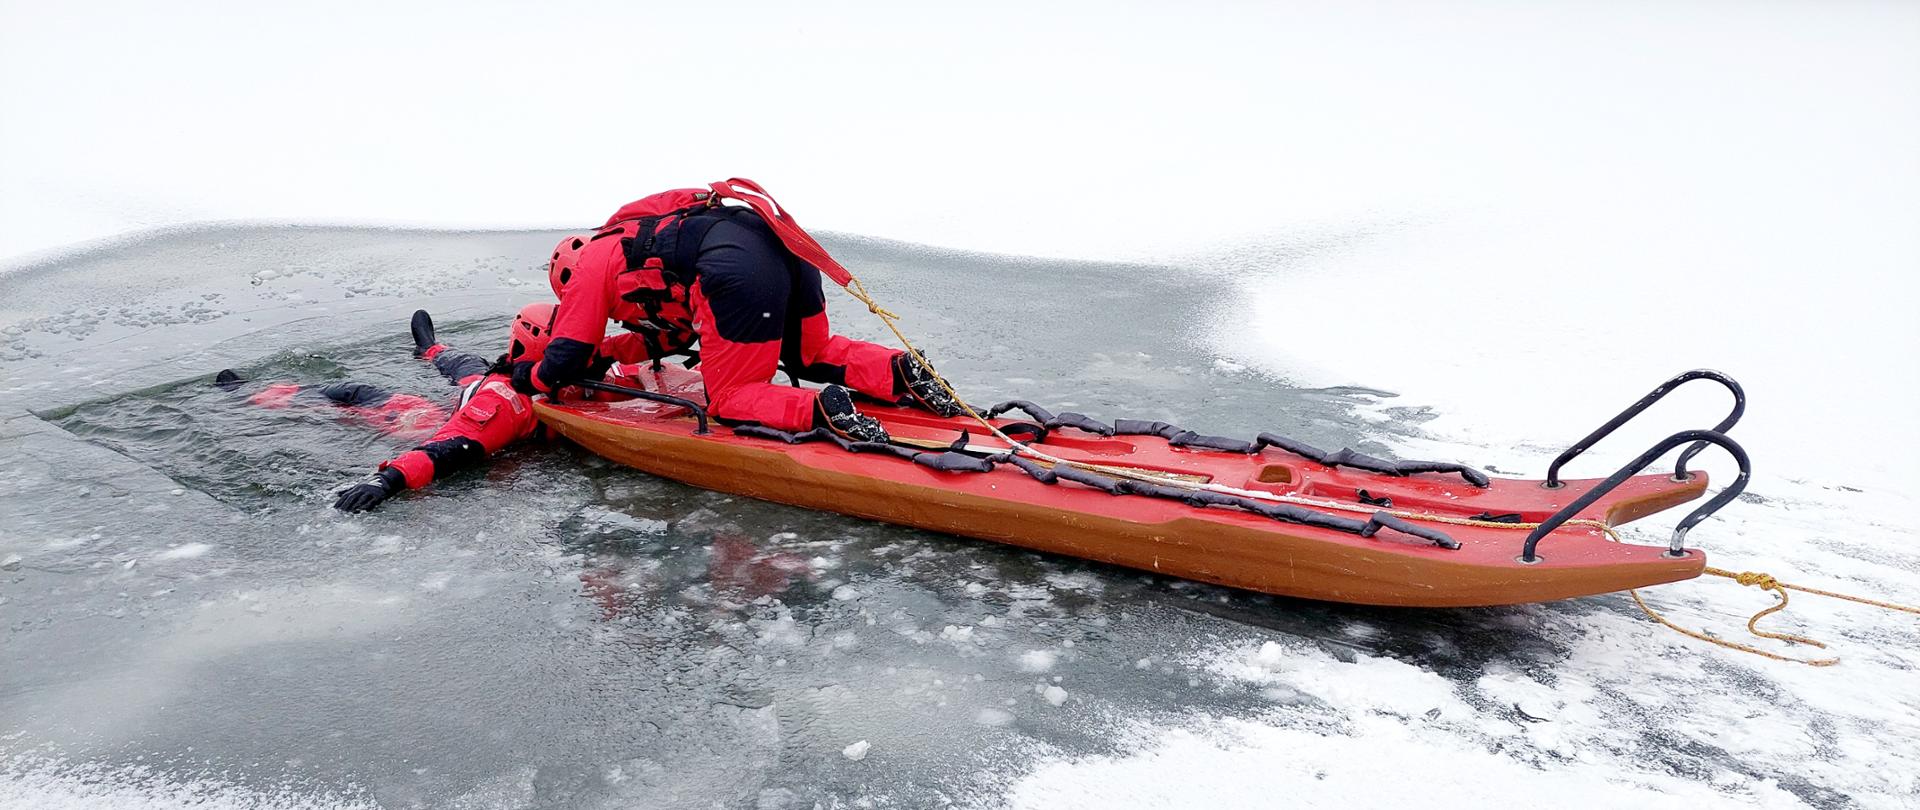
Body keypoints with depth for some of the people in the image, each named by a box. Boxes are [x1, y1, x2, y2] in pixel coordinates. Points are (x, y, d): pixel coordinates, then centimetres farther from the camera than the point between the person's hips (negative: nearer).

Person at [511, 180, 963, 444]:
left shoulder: (590, 264, 19)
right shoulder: (633, 239, 41)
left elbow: (566, 364, 20)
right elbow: (675, 334, 45)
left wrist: (528, 377, 39)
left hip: (739, 272, -8)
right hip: (785, 244, 8)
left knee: (727, 398, 7)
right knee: (810, 358, 29)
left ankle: (822, 411, -18)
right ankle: (898, 372, 5)